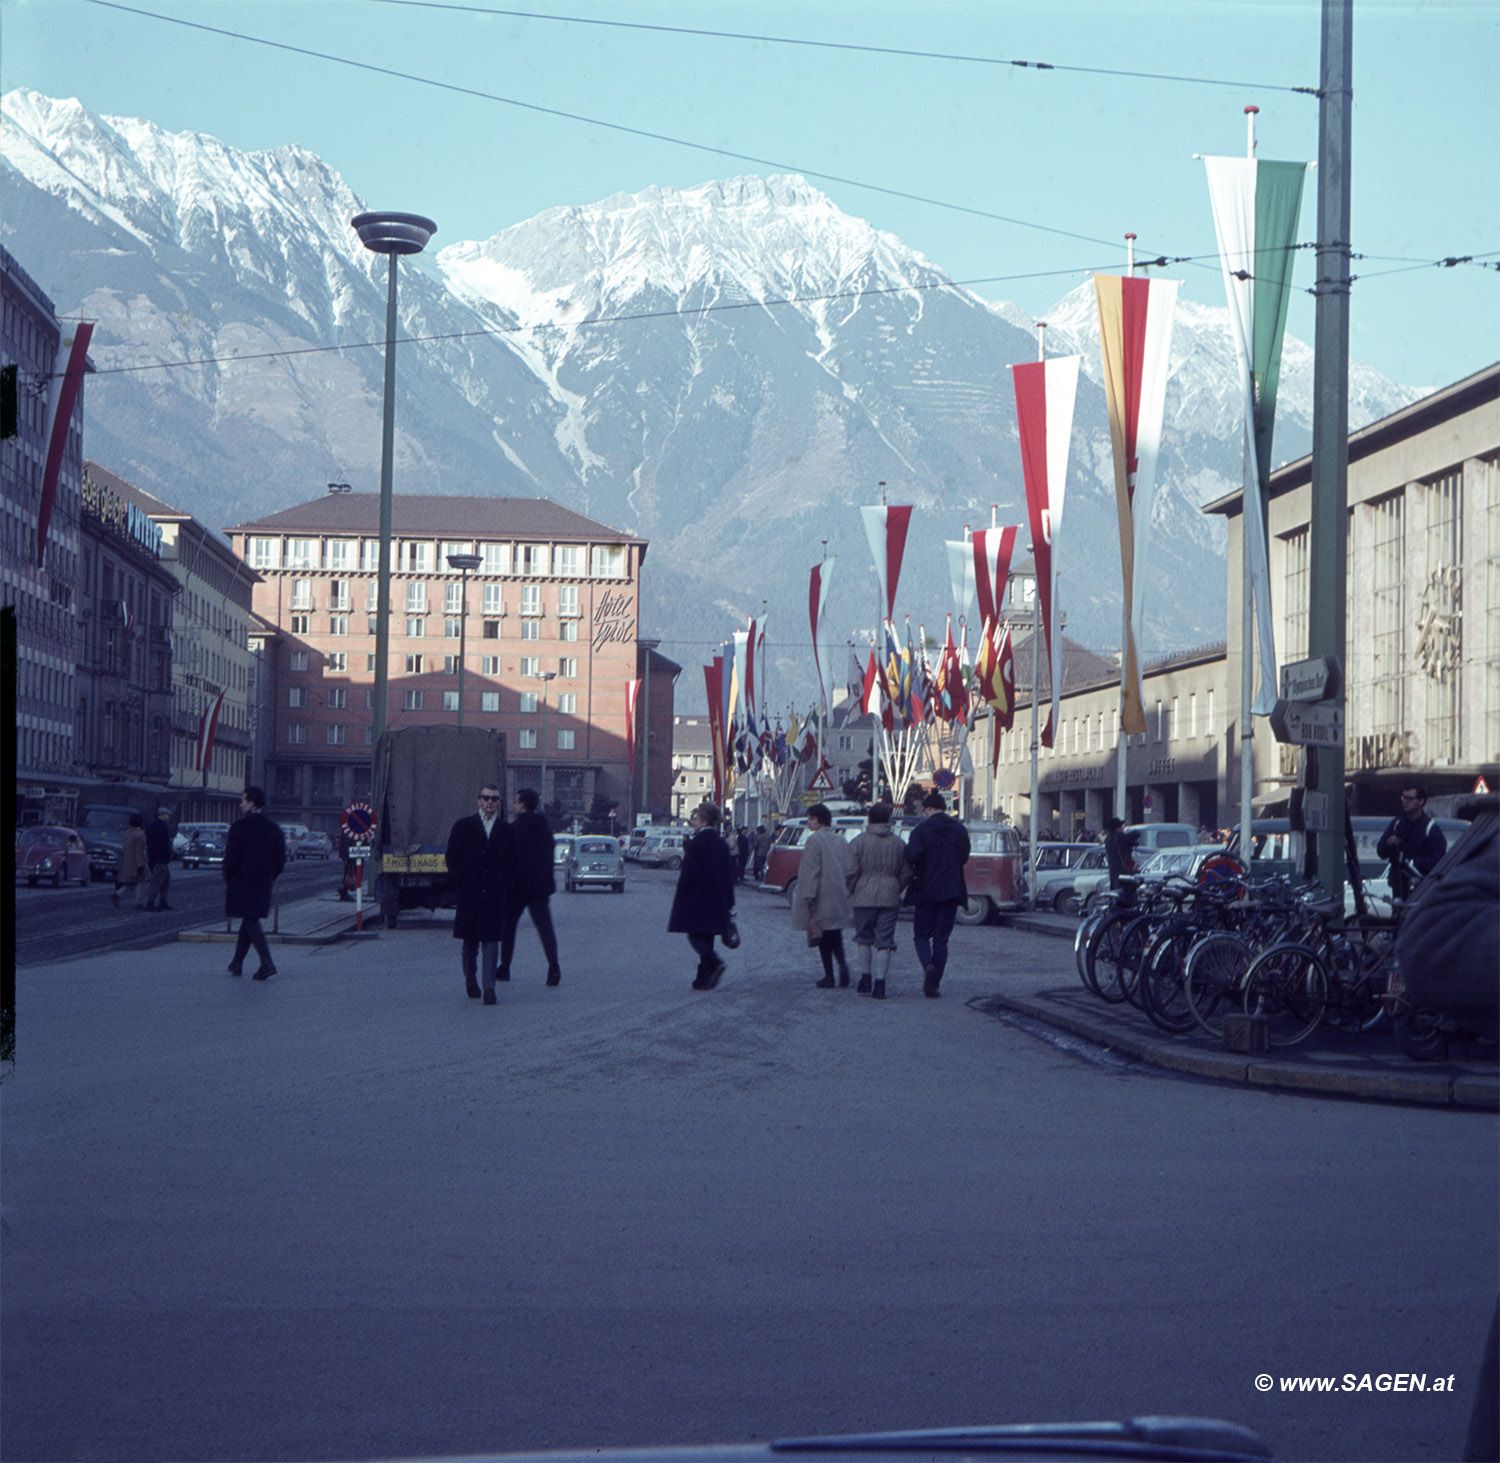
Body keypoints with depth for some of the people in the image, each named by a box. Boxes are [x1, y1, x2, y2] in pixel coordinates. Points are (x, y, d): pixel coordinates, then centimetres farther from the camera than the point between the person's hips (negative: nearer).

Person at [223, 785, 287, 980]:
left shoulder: (239, 826, -11)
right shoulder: (273, 828, 6)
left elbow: (232, 856, -13)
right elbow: (281, 859, 7)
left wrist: (228, 878, 0)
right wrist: (269, 878, 15)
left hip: (242, 881, -6)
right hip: (263, 883, 6)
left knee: (251, 921, -6)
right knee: (249, 920, 16)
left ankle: (267, 962, -20)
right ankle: (237, 964, 23)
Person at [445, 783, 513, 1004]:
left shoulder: (507, 831, 9)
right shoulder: (463, 827, 6)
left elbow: (512, 862, 11)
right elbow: (452, 859, 6)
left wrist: (503, 884, -2)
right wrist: (462, 883, -1)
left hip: (495, 895, 0)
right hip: (469, 894, 0)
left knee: (491, 940, -6)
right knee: (470, 940, 9)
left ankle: (488, 988, -7)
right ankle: (470, 979, 30)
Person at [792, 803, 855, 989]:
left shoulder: (814, 841, -10)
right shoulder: (840, 841, 10)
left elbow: (811, 871, -15)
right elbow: (848, 871, 12)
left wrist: (808, 898, -15)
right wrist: (847, 894, 18)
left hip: (822, 899, -6)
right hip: (839, 898, 6)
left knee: (824, 938, 3)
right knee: (835, 935, 15)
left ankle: (829, 977, 3)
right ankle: (842, 963, -9)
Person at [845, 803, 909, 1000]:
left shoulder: (859, 842, -3)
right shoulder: (898, 843, 6)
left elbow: (852, 872, -7)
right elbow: (906, 873, 7)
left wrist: (853, 892, 8)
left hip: (864, 897, -1)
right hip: (890, 898, 1)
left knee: (864, 938, 13)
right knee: (885, 941, 2)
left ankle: (865, 978, 14)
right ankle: (880, 983, -3)